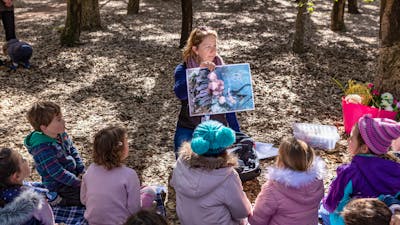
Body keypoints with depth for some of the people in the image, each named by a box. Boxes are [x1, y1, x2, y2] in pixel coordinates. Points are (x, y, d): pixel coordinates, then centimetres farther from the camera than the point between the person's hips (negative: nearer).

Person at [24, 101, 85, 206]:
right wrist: (79, 183, -19)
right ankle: (57, 200, 0)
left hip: (73, 173, 8)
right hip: (60, 188, -8)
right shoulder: (43, 148, -29)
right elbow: (58, 173, -27)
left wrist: (82, 171, -1)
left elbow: (73, 151, 9)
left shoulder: (60, 134, -5)